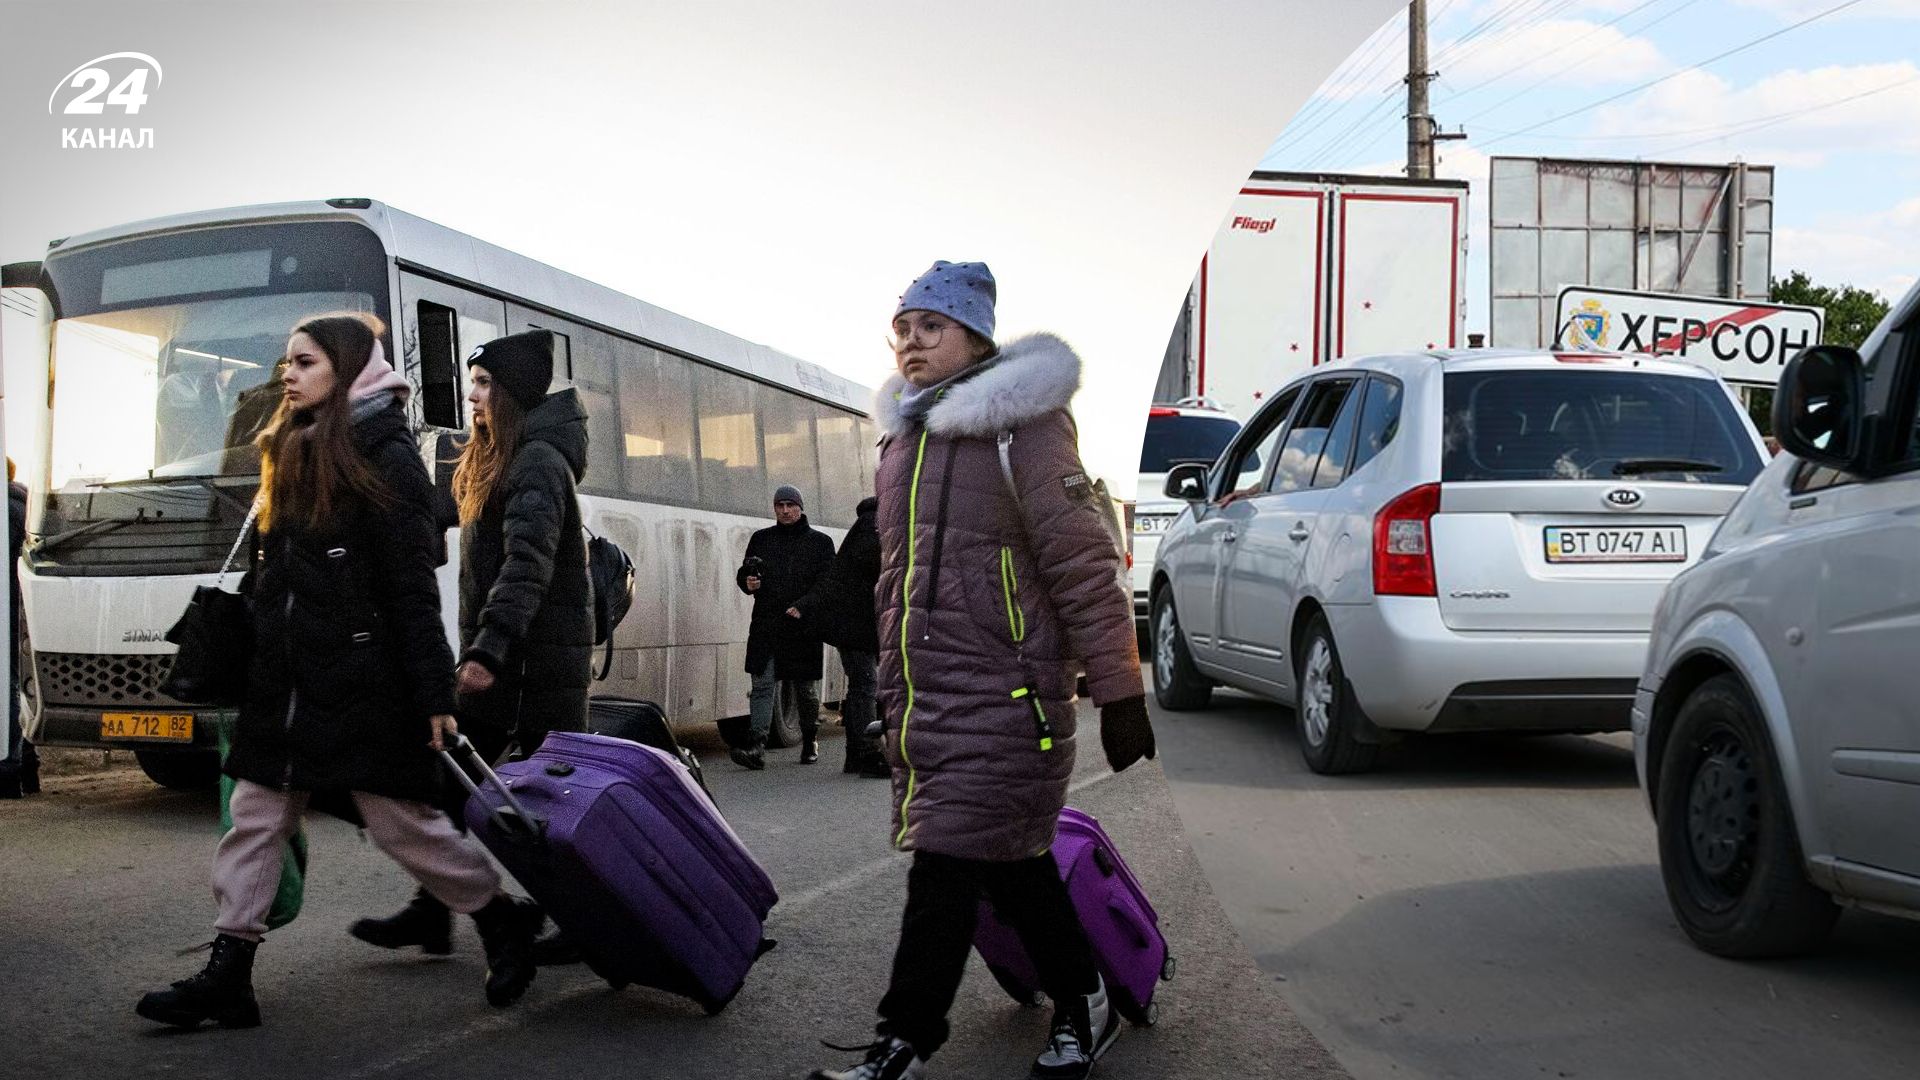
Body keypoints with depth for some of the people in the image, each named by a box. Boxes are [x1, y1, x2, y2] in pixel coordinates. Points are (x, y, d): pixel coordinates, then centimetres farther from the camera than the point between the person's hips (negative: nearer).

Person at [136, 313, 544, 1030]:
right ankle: (227, 976, 12)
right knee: (256, 816, 6)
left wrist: (434, 693, -16)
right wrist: (248, 656, 17)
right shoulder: (292, 454, 15)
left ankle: (505, 922, 17)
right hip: (283, 677, 8)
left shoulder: (386, 458, -8)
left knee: (397, 817, -2)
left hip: (360, 677, -8)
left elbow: (413, 586, -13)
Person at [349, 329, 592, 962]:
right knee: (452, 780, 9)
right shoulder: (493, 464, 17)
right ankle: (431, 915, 15)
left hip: (537, 659, -10)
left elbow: (528, 564, -26)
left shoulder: (538, 462, -14)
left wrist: (489, 647, -34)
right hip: (503, 654, 10)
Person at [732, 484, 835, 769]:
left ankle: (810, 742, 27)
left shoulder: (820, 542, 8)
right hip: (766, 627, 1)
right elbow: (743, 574, 21)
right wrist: (747, 581, -4)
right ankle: (757, 747, -15)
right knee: (762, 686, -8)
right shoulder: (761, 539, 15)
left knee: (805, 689, 9)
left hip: (803, 627, -1)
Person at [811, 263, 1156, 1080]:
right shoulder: (902, 438, 15)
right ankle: (1084, 1006, 29)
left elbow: (1083, 565, -12)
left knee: (948, 865, -8)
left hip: (1002, 697, -7)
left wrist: (1117, 691, -14)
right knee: (1013, 862, 14)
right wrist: (891, 697, 24)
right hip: (920, 698, 7)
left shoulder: (1018, 427, -8)